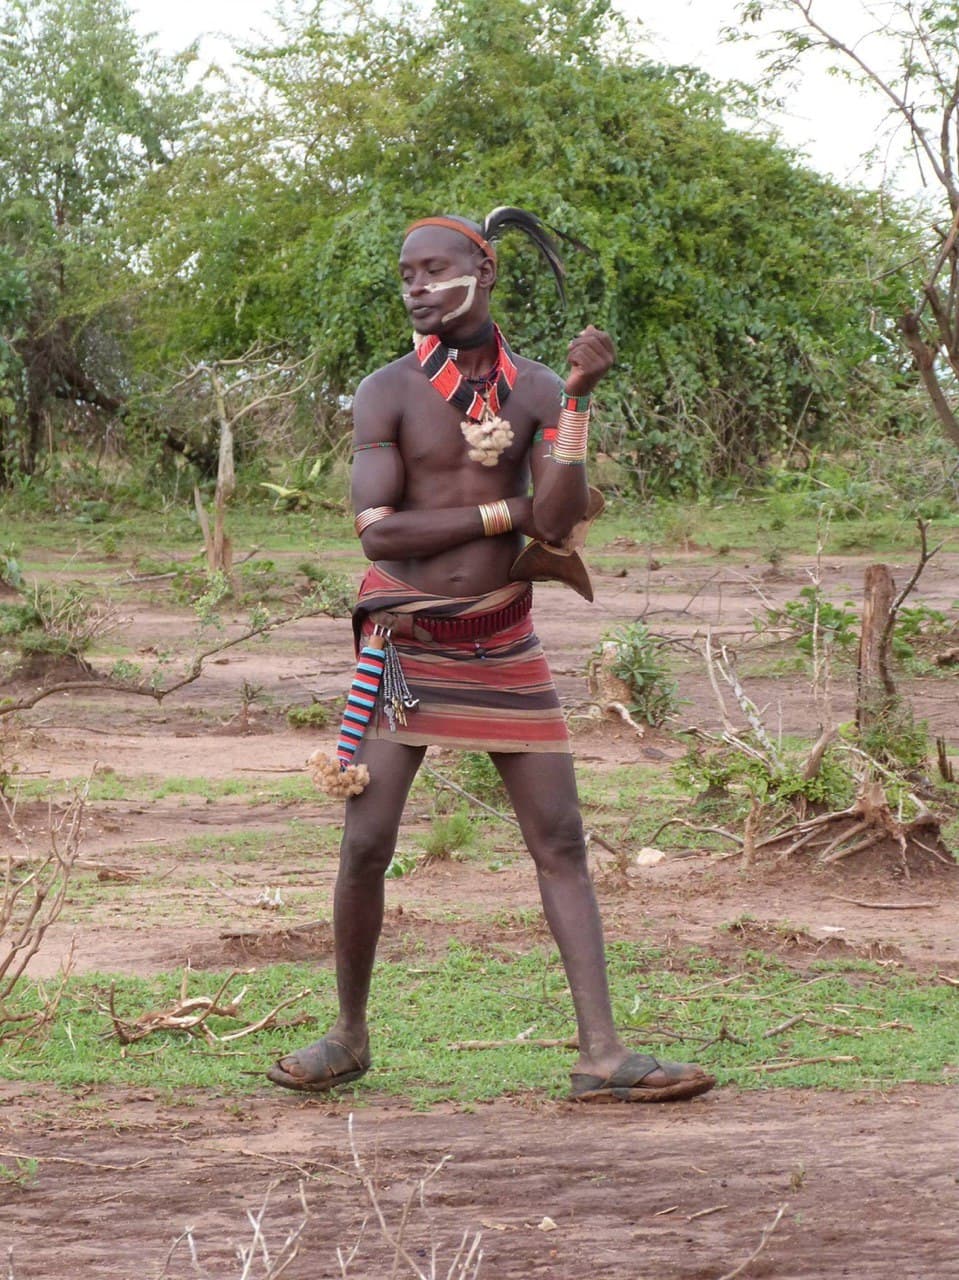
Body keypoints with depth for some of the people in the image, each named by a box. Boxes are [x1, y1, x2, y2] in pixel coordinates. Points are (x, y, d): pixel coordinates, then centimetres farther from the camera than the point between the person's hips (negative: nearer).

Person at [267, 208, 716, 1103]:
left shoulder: (536, 392, 2)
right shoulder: (388, 393, -5)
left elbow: (559, 522, -11)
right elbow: (377, 531, -16)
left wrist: (580, 395, -18)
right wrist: (506, 510, -13)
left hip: (502, 644, 3)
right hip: (406, 646, -2)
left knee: (560, 843, -2)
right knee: (365, 843, -5)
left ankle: (600, 1055, -2)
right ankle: (348, 1037, 15)